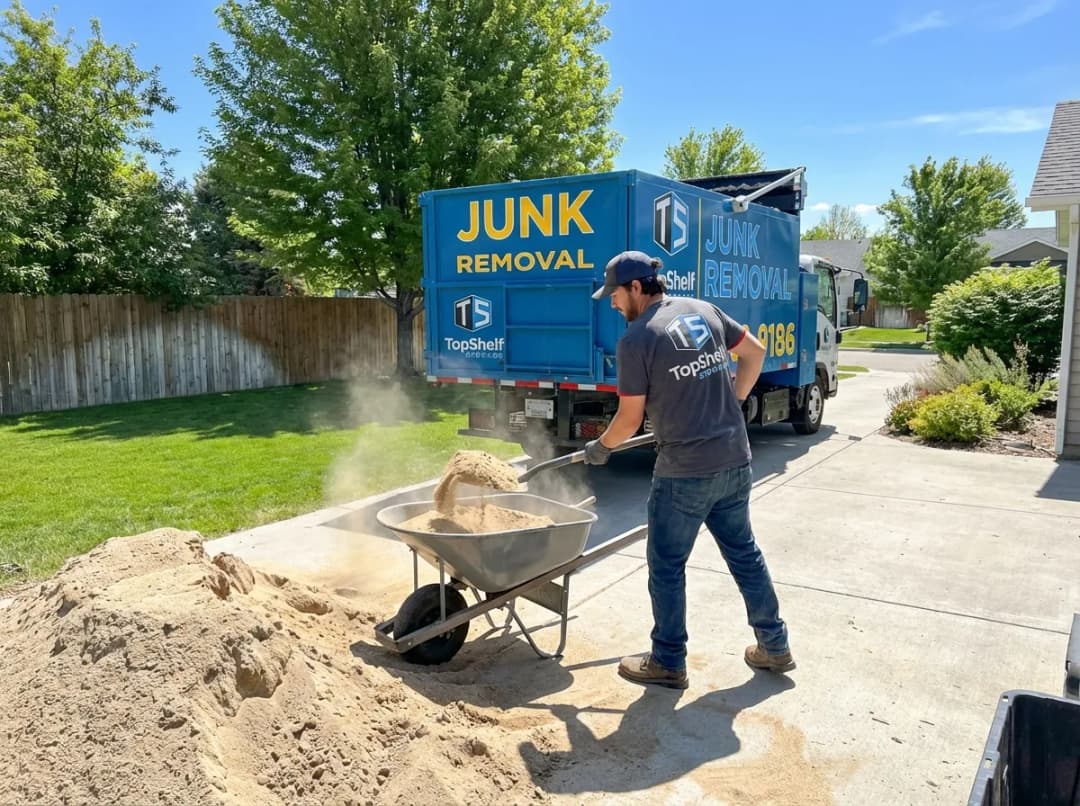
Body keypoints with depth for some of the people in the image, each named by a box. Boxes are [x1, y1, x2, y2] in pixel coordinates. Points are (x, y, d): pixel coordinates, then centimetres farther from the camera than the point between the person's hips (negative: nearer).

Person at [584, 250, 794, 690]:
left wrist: (600, 447, 9)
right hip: (735, 460, 7)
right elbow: (755, 352, 16)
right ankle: (774, 646, 33)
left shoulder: (635, 340, -12)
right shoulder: (703, 310, 6)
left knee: (667, 566, 8)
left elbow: (629, 420, -9)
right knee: (744, 552, 20)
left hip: (684, 472, -7)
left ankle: (668, 663, 21)